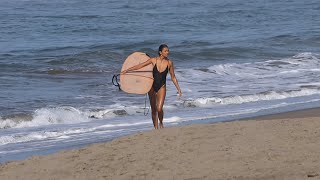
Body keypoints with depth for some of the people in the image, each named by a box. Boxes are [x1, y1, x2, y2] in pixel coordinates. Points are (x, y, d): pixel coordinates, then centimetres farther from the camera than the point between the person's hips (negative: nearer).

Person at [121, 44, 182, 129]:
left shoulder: (169, 63, -6)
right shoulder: (154, 60, -8)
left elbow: (173, 77, 4)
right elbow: (140, 66, -1)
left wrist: (178, 89, 4)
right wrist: (127, 70, 0)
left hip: (161, 87, -1)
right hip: (152, 86, 1)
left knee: (159, 109, -16)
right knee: (153, 109, 8)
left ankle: (161, 122, 14)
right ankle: (156, 128, 21)